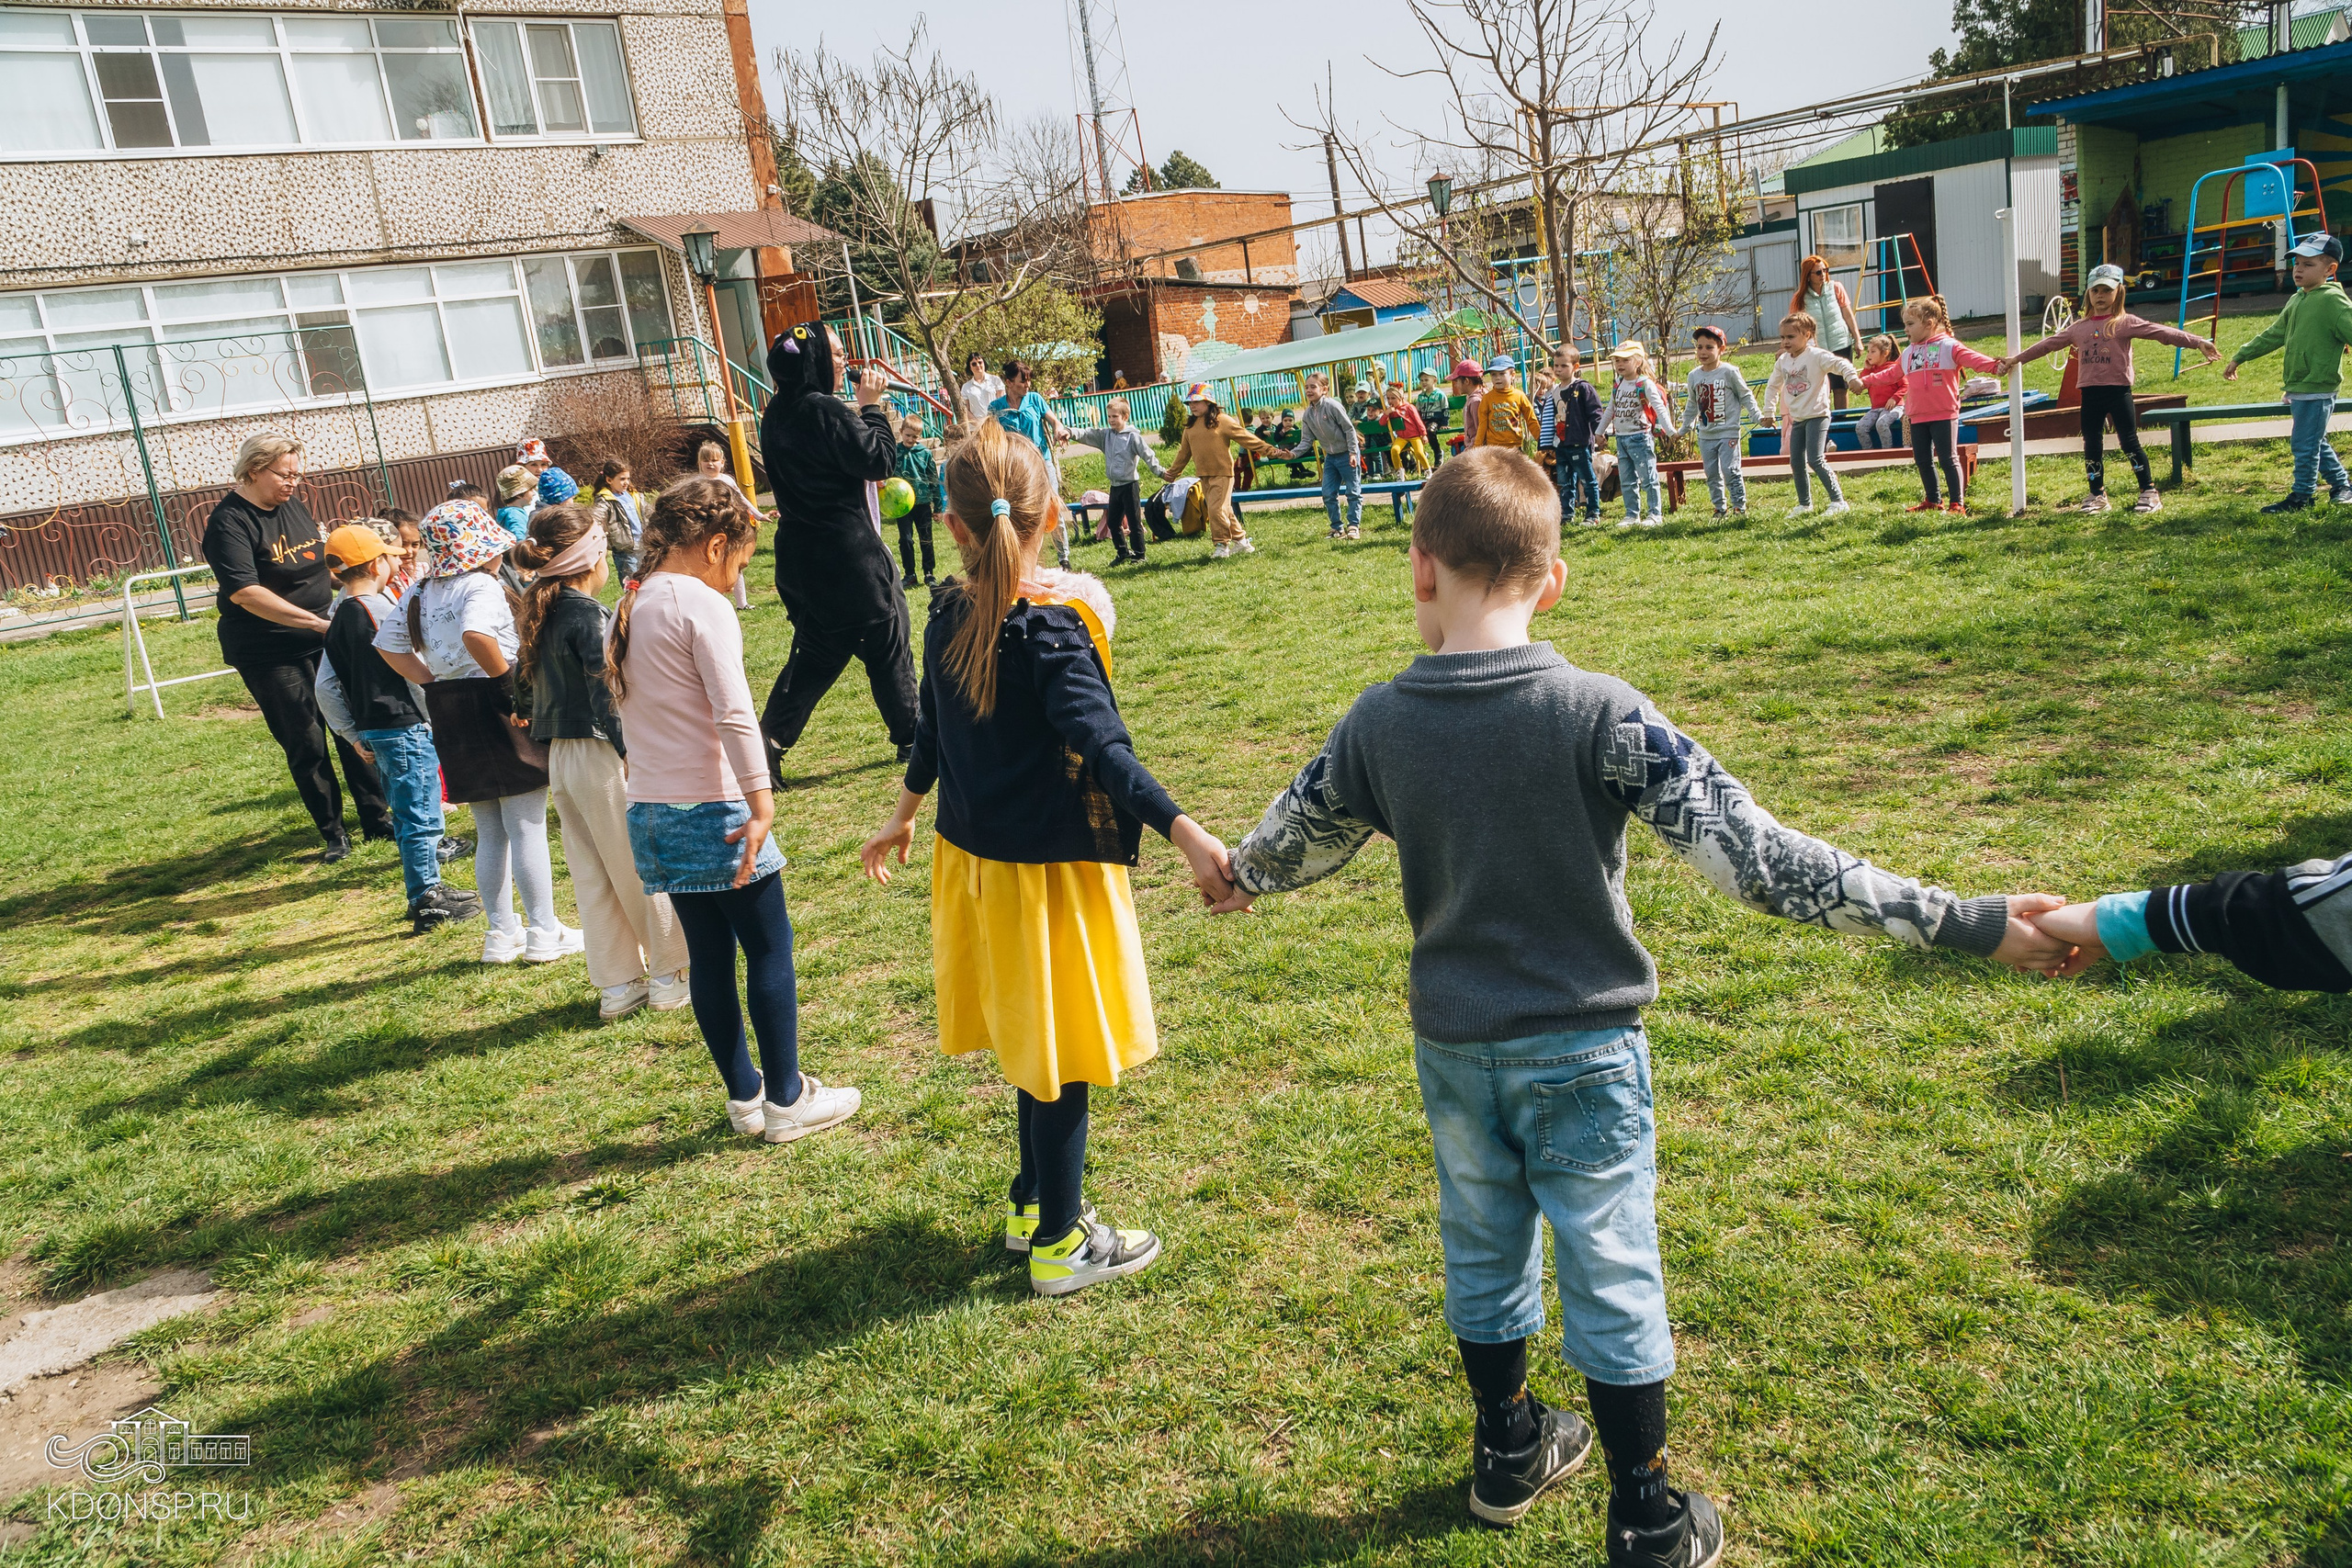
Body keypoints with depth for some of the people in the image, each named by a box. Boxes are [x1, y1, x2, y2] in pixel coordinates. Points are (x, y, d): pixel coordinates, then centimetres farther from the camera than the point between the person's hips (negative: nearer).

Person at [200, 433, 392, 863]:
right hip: (269, 654, -6)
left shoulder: (293, 507, 8)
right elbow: (244, 592, -25)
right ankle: (333, 835, 13)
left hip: (325, 641, 7)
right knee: (307, 746, 1)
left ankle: (377, 820, 19)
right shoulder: (230, 522, -15)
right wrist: (315, 622, -25)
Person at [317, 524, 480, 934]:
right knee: (421, 817, -3)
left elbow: (325, 687, 11)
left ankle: (428, 890, 28)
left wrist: (352, 733, 16)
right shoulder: (383, 611, -15)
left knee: (407, 816, 18)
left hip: (372, 729, 9)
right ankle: (427, 903, 1)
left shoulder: (338, 617, 9)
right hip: (406, 727, -9)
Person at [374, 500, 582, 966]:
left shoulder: (420, 592, 11)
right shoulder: (482, 586, -14)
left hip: (451, 717, 8)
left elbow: (388, 644, 13)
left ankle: (502, 934, 22)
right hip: (499, 712, -8)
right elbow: (476, 634, -33)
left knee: (490, 833, 16)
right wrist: (508, 679, -20)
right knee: (528, 828, 1)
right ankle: (543, 933, 7)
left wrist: (433, 682, 8)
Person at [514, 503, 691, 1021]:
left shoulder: (537, 613, 9)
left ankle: (617, 985, 21)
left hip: (559, 759, 8)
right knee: (642, 867, 4)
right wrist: (630, 753, -17)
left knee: (592, 876, 13)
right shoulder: (587, 615, -16)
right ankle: (667, 977, 13)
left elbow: (523, 682, 15)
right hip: (600, 754, -8)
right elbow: (604, 692, -21)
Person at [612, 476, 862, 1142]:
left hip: (651, 811, 8)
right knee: (770, 949, 4)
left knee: (708, 954, 14)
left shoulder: (629, 608, 11)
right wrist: (762, 804, -21)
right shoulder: (702, 605, -13)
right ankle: (787, 1100, 12)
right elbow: (735, 716, -22)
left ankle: (745, 1097, 23)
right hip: (714, 810, -8)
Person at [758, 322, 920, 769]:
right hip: (846, 555, -8)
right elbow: (879, 461, -15)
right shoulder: (824, 410, -18)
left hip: (801, 553, 8)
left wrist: (861, 409, 12)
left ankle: (767, 746, 8)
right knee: (886, 643, 8)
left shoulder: (777, 414, 9)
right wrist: (871, 406, -7)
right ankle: (911, 738, 19)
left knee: (815, 654, 15)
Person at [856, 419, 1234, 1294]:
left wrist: (904, 815, 29)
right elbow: (1103, 749, -32)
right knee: (1059, 1054, 7)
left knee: (1033, 1047, 22)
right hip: (1050, 870, -7)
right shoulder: (1052, 626, -22)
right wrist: (1187, 836, -38)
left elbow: (930, 729, 13)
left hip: (979, 858, 7)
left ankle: (1034, 1204, 38)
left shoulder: (948, 614, -1)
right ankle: (1059, 1246, 21)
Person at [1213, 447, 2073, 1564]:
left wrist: (1239, 878, 32)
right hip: (1583, 1050, -3)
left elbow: (1288, 847, 8)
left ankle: (1508, 1451, 43)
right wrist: (1961, 924, -19)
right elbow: (1754, 858, -23)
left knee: (1483, 1251, 22)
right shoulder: (1600, 715, -20)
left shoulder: (1377, 724, -9)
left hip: (1453, 1049, 3)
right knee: (1610, 1274, 12)